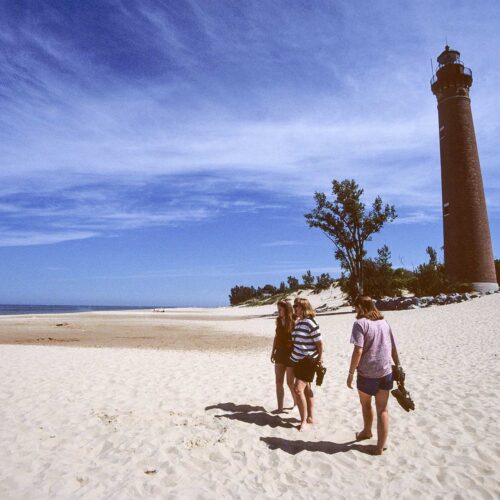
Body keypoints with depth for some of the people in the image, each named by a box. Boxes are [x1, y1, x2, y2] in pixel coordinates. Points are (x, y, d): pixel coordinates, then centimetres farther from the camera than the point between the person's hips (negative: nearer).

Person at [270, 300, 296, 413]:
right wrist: (273, 352, 14)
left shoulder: (294, 322, -15)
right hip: (280, 354, 6)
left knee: (290, 382, 5)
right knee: (278, 382, 8)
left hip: (291, 355, -6)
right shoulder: (278, 321, 5)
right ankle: (280, 407, 18)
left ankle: (297, 403, 29)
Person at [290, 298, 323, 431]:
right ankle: (310, 417, 28)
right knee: (306, 389, 16)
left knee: (298, 389, -12)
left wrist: (320, 358, -8)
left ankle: (304, 421, 2)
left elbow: (319, 342, -14)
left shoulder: (310, 323, -17)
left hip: (308, 361, -9)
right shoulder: (298, 322, 8)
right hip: (297, 360, 9)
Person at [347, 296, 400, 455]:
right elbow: (393, 348, 10)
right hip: (386, 372, 4)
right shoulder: (384, 322, 6)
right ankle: (380, 446, 15)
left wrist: (350, 373, -12)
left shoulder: (360, 323, -12)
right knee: (382, 409, 12)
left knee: (365, 404, 21)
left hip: (367, 373, -4)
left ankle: (366, 432, 42)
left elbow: (358, 351, -19)